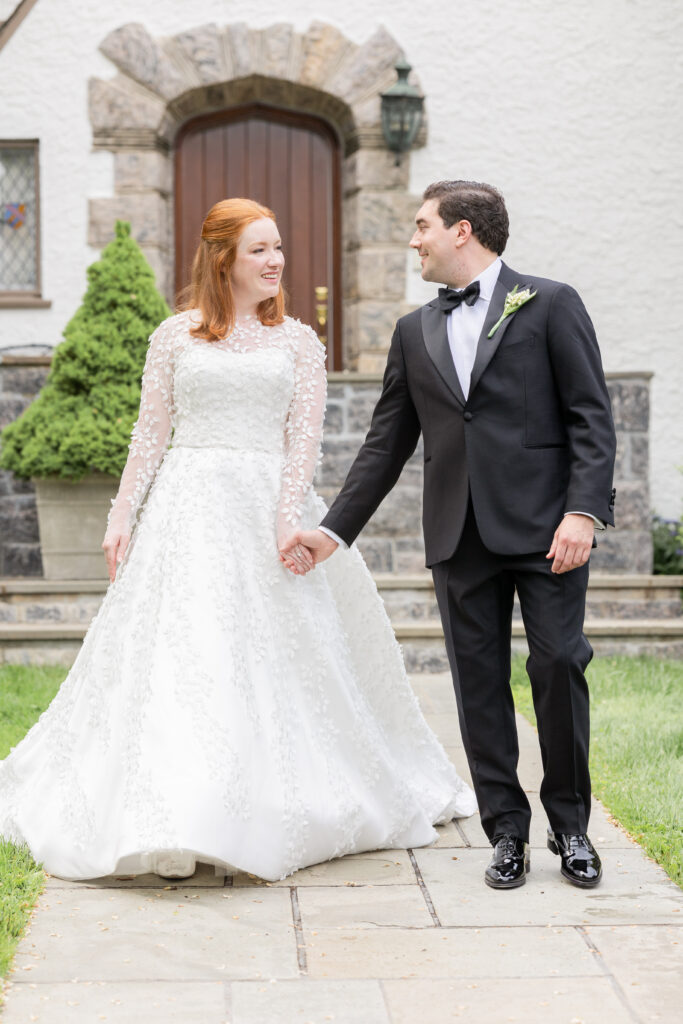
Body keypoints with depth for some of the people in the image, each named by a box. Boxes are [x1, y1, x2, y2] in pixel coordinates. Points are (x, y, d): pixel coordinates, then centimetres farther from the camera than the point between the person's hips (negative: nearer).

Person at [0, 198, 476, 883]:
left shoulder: (298, 341, 8)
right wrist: (122, 514, 2)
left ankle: (278, 808, 14)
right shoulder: (175, 337, 7)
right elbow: (150, 433, 8)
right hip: (189, 508, 0)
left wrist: (290, 517, -12)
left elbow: (304, 436, 1)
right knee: (178, 650, -6)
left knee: (275, 653, 2)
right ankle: (172, 816, 1)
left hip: (268, 504, 1)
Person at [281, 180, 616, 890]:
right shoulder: (415, 332, 16)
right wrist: (335, 530, 11)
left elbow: (591, 417, -3)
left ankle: (570, 826, 13)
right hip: (459, 536, 4)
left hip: (544, 526, -4)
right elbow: (386, 444, 17)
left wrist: (584, 512, -15)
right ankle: (507, 831, 14)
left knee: (559, 667, -4)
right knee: (479, 683, 4)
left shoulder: (550, 305, 3)